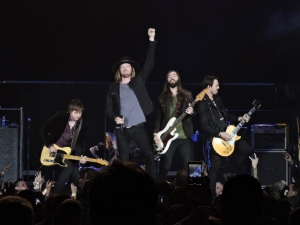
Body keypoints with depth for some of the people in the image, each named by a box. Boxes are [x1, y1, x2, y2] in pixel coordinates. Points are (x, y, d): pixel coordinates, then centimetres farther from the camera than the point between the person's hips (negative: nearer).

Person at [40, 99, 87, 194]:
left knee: (76, 175, -9)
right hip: (53, 150, -5)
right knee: (69, 167, -25)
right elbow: (44, 130, -9)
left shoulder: (82, 126, -2)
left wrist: (81, 156, -23)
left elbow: (79, 143, -4)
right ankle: (55, 195, -18)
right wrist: (49, 145, -15)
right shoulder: (60, 117, -13)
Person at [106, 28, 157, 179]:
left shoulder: (138, 81, 7)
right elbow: (108, 108, 10)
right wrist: (114, 117, -12)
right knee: (123, 160, 3)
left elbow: (149, 64, 0)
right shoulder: (113, 88, 10)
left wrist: (151, 40, -6)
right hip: (121, 129, 1)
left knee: (149, 154, -8)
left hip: (137, 127, -1)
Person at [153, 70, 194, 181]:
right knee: (165, 166, -4)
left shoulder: (187, 95, 11)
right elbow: (158, 118, 8)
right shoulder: (162, 97, 10)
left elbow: (194, 112, 9)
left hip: (185, 136, 1)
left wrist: (191, 112, -15)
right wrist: (156, 133, -4)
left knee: (188, 165, -4)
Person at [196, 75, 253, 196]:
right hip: (215, 137, -8)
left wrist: (240, 118, 6)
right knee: (215, 166, -4)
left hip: (227, 133, 8)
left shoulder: (217, 99, 11)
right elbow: (204, 125, -21)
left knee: (248, 150, 6)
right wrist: (220, 134, -23)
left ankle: (234, 174, 20)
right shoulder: (202, 104, -16)